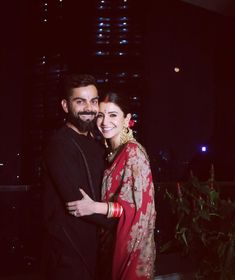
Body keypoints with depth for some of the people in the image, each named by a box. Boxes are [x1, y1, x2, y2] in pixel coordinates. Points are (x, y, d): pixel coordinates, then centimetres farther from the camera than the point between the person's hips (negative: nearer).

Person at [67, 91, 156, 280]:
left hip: (131, 243, -8)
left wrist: (95, 207, -25)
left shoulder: (133, 151, -17)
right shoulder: (113, 152, 8)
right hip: (112, 240, 8)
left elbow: (142, 205, -21)